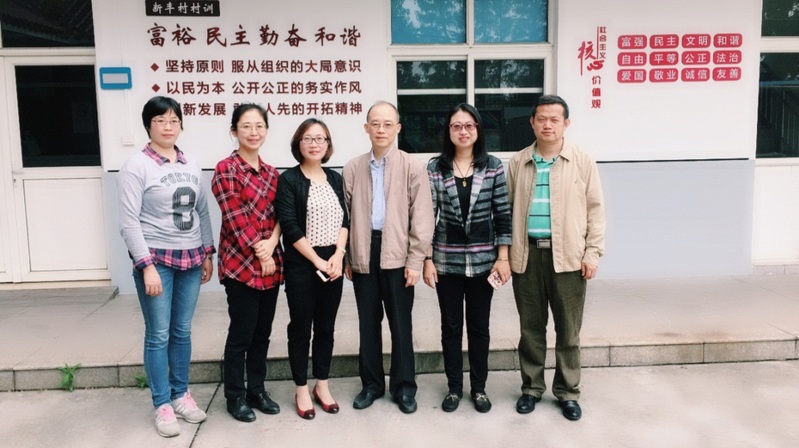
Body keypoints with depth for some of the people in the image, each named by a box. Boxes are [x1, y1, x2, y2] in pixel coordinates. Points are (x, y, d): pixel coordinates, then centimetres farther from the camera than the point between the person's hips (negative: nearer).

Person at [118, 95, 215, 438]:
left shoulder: (191, 165, 9)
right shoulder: (136, 166, -7)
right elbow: (129, 221, -11)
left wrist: (208, 253, 8)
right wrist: (147, 265, -16)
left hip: (190, 259, 5)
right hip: (156, 258, -4)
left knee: (182, 332, 12)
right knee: (158, 335, 2)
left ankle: (181, 394, 26)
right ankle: (162, 405, 15)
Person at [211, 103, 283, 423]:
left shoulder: (271, 172, 11)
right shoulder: (226, 169, -8)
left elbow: (280, 215, 6)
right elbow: (235, 220, -13)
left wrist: (271, 244, -12)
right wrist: (259, 254, -11)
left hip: (270, 264, 6)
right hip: (241, 264, -6)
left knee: (263, 332, 13)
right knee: (241, 333, 3)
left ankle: (257, 389, 27)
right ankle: (235, 396, 19)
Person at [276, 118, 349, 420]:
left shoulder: (335, 178, 10)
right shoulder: (288, 179, -5)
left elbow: (344, 220, 6)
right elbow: (290, 227, -12)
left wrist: (338, 255, -9)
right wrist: (317, 261, -14)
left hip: (333, 263, 5)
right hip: (301, 265, -4)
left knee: (326, 327, 12)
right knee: (301, 328, 5)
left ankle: (322, 386, 25)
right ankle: (301, 391, 18)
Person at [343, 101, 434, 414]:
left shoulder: (412, 167, -2)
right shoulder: (353, 168, 6)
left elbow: (421, 217, -4)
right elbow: (346, 215, 8)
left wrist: (415, 261, -9)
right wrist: (346, 257, 6)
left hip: (397, 254, -2)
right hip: (363, 253, 3)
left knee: (400, 324, 7)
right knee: (368, 323, 12)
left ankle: (403, 387, 22)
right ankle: (371, 383, 27)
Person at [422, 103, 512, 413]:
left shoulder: (493, 166, -1)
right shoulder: (435, 168, -1)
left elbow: (503, 214, 0)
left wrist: (503, 257, -4)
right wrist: (427, 260, -3)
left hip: (483, 260, 0)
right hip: (447, 259, 0)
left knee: (479, 326, 11)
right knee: (451, 326, 11)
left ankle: (479, 388, 26)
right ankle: (454, 387, 26)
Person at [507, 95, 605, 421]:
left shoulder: (583, 162, 2)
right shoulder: (517, 163, 7)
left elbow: (595, 209, 2)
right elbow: (508, 209, 9)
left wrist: (592, 252, -5)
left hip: (568, 256, -1)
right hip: (527, 254, 2)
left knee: (568, 329, 7)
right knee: (531, 327, 11)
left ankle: (567, 392, 22)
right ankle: (531, 387, 25)